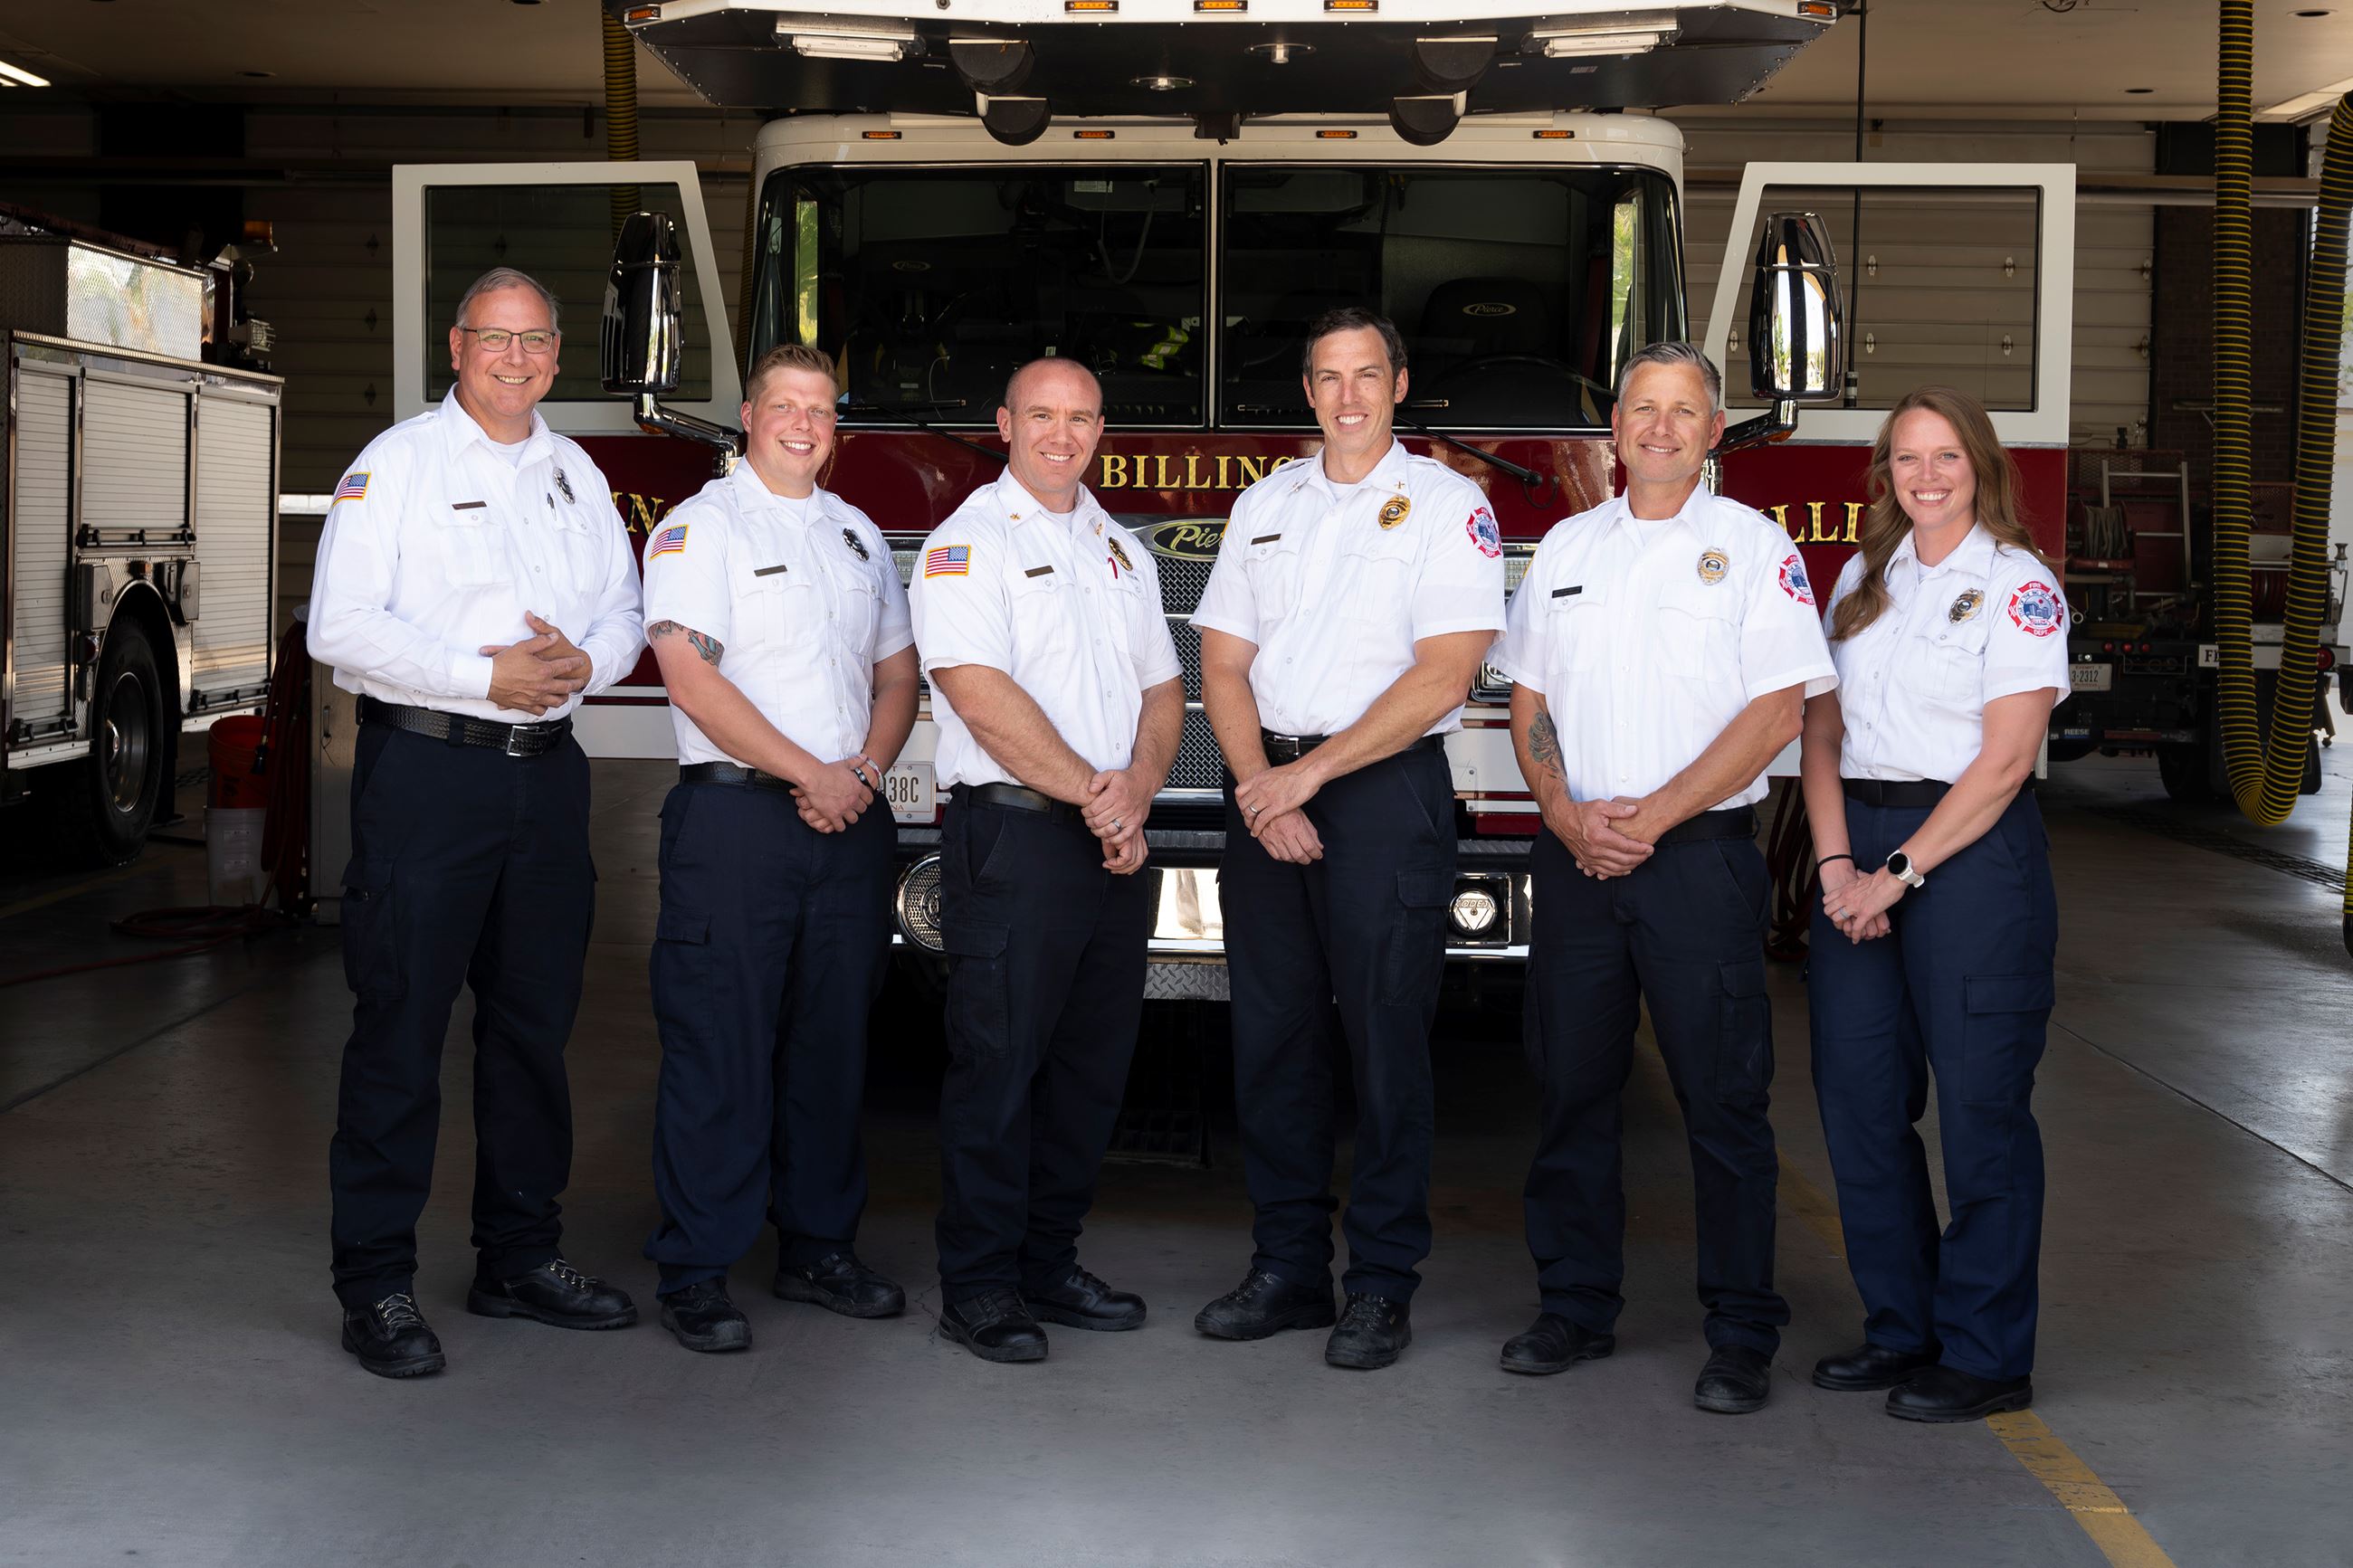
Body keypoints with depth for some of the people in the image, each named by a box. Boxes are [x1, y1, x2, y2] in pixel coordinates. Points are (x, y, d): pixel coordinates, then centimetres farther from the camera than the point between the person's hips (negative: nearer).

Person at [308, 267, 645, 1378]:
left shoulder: (576, 474, 15)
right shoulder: (398, 464, -4)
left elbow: (627, 607, 15)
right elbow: (342, 626, -13)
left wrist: (585, 660, -7)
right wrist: (487, 676, -18)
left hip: (545, 769, 6)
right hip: (427, 760, -6)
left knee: (534, 1023, 12)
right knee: (400, 1027, -4)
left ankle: (519, 1255, 23)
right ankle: (376, 1285, 2)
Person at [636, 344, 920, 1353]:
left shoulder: (859, 536, 17)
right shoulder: (699, 527, -2)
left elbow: (897, 672, 18)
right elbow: (691, 675, -13)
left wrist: (866, 770, -2)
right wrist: (809, 776, -14)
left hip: (850, 822, 6)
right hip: (735, 819, -6)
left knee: (834, 1041, 10)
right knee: (720, 1047, -5)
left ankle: (819, 1247, 21)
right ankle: (696, 1272, 2)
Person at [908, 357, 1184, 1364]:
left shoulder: (1121, 550, 18)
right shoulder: (970, 541, -4)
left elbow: (1162, 687, 16)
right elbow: (981, 693, -15)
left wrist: (1136, 790, -4)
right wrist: (1091, 795, -14)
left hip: (1114, 846, 7)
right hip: (1012, 836, -7)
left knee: (1093, 1063, 10)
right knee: (999, 1063, -5)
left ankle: (1048, 1263, 20)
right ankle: (978, 1287, 3)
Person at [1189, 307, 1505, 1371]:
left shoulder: (1447, 506, -1)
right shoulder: (1265, 505, 15)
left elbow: (1443, 676, -11)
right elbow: (1224, 659, 9)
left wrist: (1313, 773, -14)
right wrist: (1261, 785, -7)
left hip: (1385, 793, -5)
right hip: (1266, 791, 5)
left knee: (1384, 1035, -3)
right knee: (1271, 1032, 7)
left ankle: (1382, 1285, 5)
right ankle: (1288, 1267, 16)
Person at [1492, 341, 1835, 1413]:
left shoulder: (1752, 546, 0)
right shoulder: (1566, 547, 13)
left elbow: (1776, 710, -7)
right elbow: (1530, 700, 12)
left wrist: (1653, 815, -13)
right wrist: (1567, 814, -5)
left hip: (1699, 855, -4)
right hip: (1575, 859, 4)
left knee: (1722, 1101, -2)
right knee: (1573, 1089, 8)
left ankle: (1742, 1336, 5)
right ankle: (1576, 1306, 19)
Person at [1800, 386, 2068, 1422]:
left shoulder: (2017, 585, -4)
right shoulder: (1863, 579, 13)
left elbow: (2006, 759, -11)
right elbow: (1824, 731, 9)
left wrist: (1902, 872, -15)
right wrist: (1838, 864, -4)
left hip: (1970, 852, -6)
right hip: (1859, 846, 6)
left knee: (1979, 1106, -2)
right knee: (1858, 1096, 6)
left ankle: (1986, 1356, 7)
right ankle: (1901, 1328, 19)